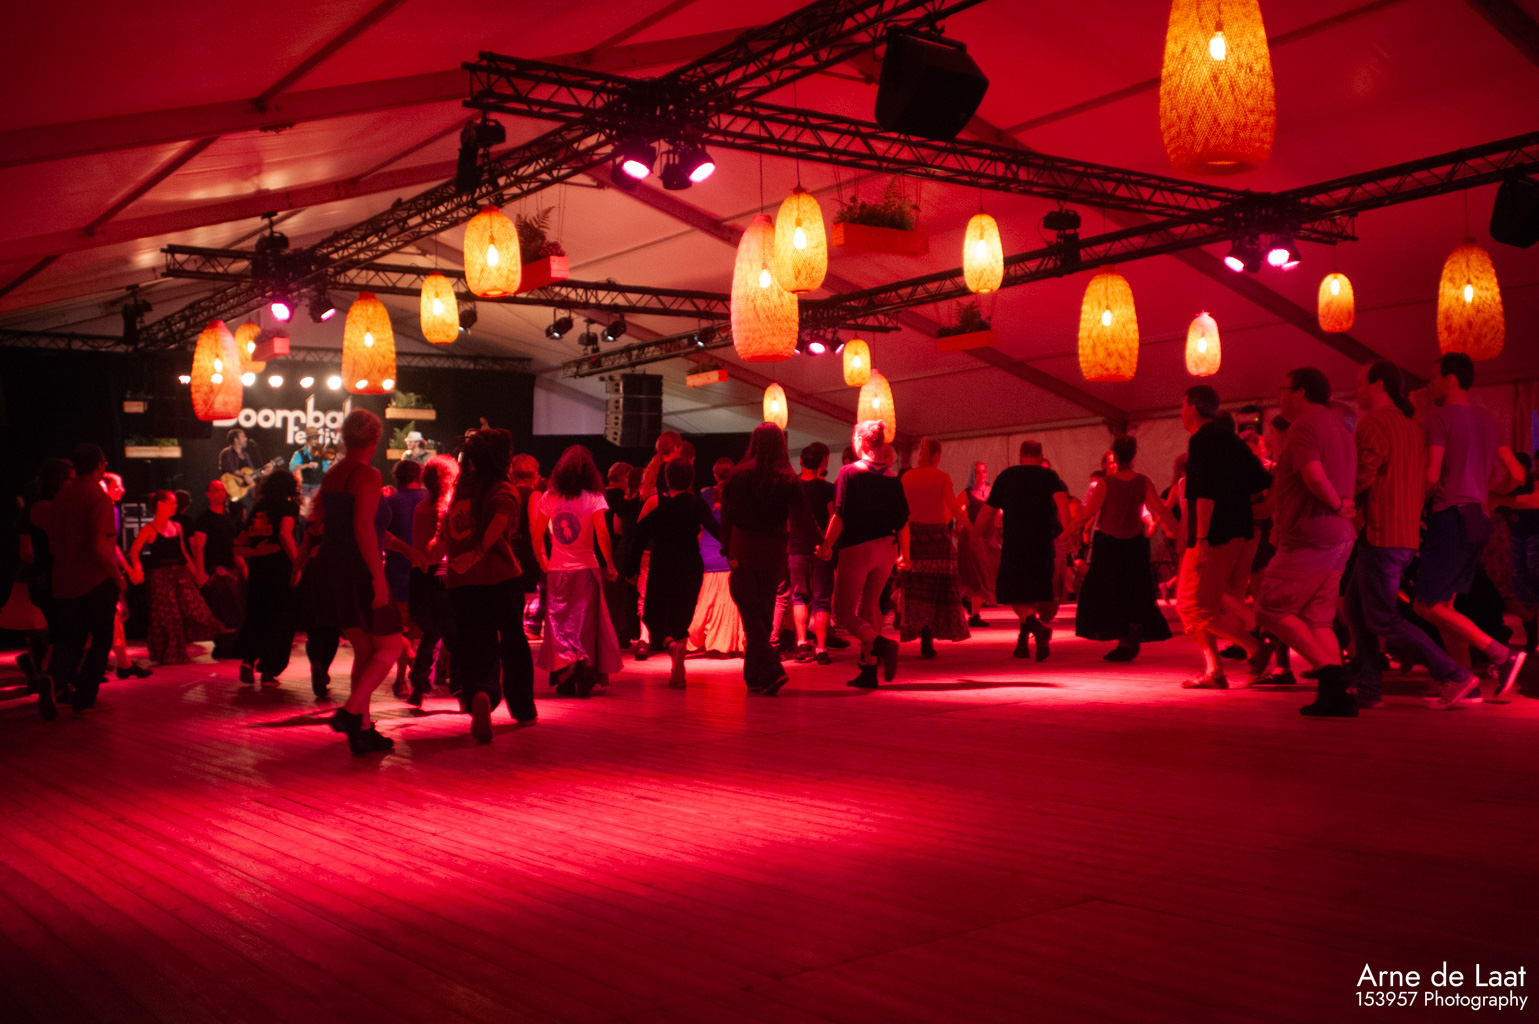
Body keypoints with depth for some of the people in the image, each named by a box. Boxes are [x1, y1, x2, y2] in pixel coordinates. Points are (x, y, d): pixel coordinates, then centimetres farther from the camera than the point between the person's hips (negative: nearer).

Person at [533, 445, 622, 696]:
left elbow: (537, 536, 5)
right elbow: (602, 535, -14)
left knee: (558, 622, 7)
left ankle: (563, 668, -9)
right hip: (585, 568, -2)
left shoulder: (549, 498, 2)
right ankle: (584, 678, 8)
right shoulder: (593, 498, -7)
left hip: (557, 570, 2)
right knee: (585, 623, 8)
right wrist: (610, 565, -4)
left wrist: (542, 560, 19)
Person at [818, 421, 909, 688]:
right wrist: (904, 555, 17)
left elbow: (840, 515, -13)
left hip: (857, 548, -5)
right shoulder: (892, 478, 6)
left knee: (843, 611, 1)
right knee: (869, 608, 15)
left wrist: (826, 545, -5)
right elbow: (903, 521, 6)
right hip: (885, 550, 6)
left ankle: (882, 645, -20)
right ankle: (869, 670, 12)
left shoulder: (849, 472, -7)